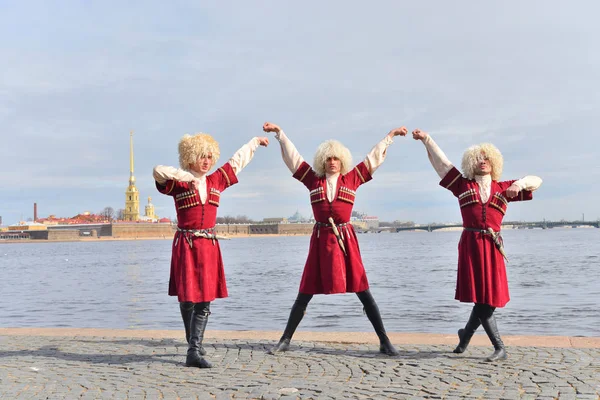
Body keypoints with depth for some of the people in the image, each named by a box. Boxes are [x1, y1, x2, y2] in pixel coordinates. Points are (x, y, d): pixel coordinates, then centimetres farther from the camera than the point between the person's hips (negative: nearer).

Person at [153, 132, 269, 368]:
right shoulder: (178, 183, -4)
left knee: (205, 299, -1)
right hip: (186, 245, -4)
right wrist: (186, 176, -24)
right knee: (187, 297, 0)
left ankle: (194, 351, 4)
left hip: (209, 245, 4)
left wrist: (255, 142, 34)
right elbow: (158, 171, -23)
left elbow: (236, 162, 23)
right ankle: (193, 345, 18)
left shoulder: (215, 181, 11)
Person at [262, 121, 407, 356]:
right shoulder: (314, 180, 8)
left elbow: (374, 158, 16)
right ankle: (285, 340, 14)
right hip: (321, 240, 0)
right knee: (304, 295, 4)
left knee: (364, 293, 1)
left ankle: (384, 342, 8)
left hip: (345, 239, 0)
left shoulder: (352, 179, 8)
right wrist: (279, 133, 10)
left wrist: (390, 136, 21)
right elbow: (292, 156, 10)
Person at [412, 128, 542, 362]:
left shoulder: (503, 188, 13)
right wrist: (426, 140, 8)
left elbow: (536, 181, 13)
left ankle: (466, 334, 26)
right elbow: (441, 162, 12)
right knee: (481, 297, -5)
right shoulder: (463, 184, 10)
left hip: (492, 247, 2)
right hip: (470, 245, -2)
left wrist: (520, 183, -8)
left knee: (489, 297, 2)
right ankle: (499, 347, 2)